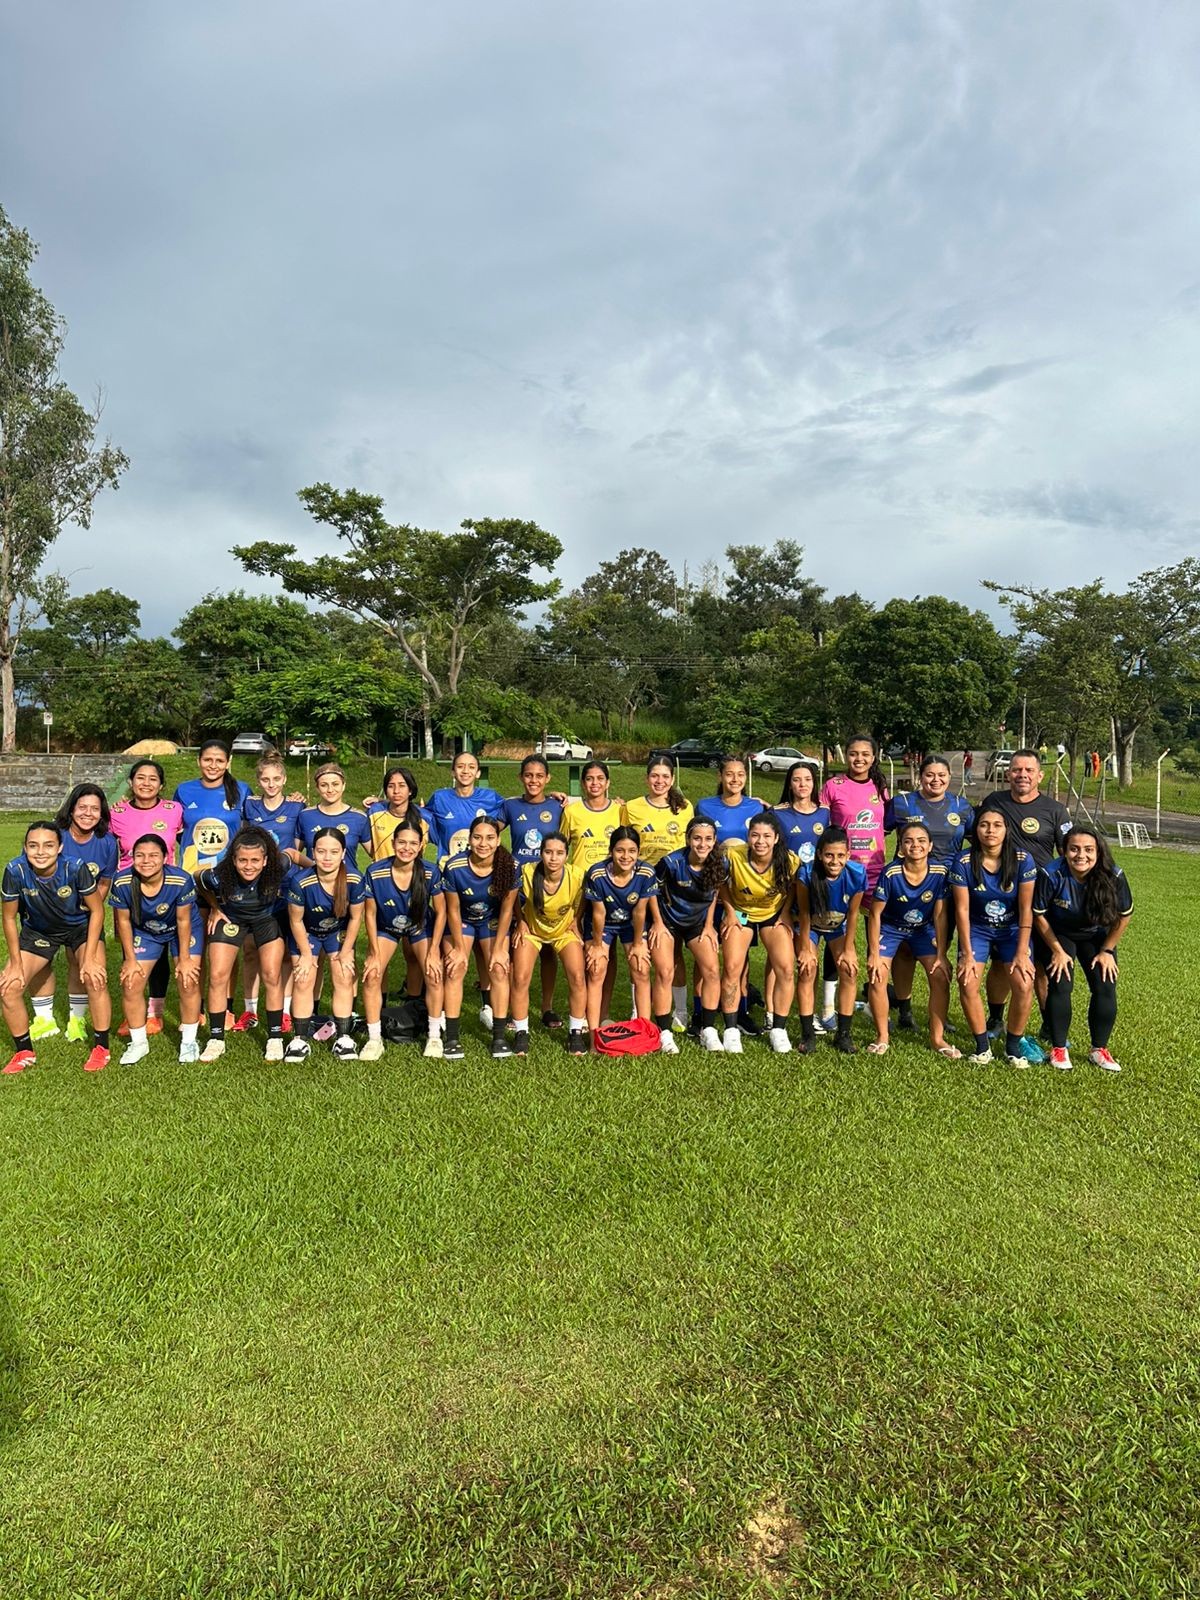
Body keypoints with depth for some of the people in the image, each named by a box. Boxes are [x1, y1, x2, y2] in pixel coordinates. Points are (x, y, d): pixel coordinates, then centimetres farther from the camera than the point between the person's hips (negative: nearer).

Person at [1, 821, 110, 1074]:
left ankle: (101, 1048, -2)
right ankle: (24, 1052, 16)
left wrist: (89, 958, -20)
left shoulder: (76, 868, -32)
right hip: (38, 930, 3)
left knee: (95, 978, -23)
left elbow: (97, 910, -18)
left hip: (81, 926, -2)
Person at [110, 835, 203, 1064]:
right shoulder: (122, 882, -28)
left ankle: (188, 1041, 9)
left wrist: (185, 958, -14)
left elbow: (183, 920, -21)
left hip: (184, 930, -2)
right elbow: (123, 921, -13)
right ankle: (138, 1043, 16)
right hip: (144, 932, 2)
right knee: (131, 983, -5)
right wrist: (130, 959, -8)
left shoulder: (181, 880, -34)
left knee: (188, 981, -10)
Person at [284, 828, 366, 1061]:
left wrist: (346, 952, -5)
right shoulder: (300, 881, -35)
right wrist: (306, 954, -9)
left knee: (344, 979, -2)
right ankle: (301, 1039, 8)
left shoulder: (354, 879, -32)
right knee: (303, 981, -5)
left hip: (339, 932, 1)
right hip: (306, 932, -1)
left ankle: (342, 1037, 8)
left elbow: (355, 917, -14)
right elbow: (296, 920, -18)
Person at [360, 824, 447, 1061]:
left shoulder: (430, 873, -28)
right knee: (371, 976, -17)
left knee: (433, 976, -15)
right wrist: (375, 953, -15)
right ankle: (374, 1040, -2)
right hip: (386, 928, 0)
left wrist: (432, 952, -16)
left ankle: (434, 1037, 4)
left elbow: (440, 912, -15)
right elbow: (370, 914, -15)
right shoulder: (375, 872, -28)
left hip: (421, 928, 0)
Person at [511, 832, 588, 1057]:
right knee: (520, 979, -12)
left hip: (564, 930, 1)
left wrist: (575, 923, -8)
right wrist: (521, 923, -9)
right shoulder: (527, 873, -30)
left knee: (578, 978, -12)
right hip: (532, 929, 0)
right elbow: (517, 902, -7)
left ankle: (576, 1032, 9)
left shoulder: (577, 876, -28)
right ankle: (521, 1033, 9)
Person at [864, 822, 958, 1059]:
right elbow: (875, 913, -17)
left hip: (923, 929, 2)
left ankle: (937, 1037, 6)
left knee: (941, 975, -12)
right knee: (877, 977, -16)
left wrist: (941, 954, -10)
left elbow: (940, 915, -11)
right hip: (889, 927, -2)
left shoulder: (940, 871, -20)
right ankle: (882, 1036, 3)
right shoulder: (891, 873, -26)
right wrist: (874, 954, -15)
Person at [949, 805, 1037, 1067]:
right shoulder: (964, 862, -15)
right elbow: (962, 910, -12)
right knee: (967, 982, -19)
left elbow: (1026, 908, -12)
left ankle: (1014, 1044, 3)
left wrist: (1022, 952, -14)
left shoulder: (1022, 860, -15)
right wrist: (967, 954, -13)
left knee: (1024, 984, -19)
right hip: (977, 930, 0)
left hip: (1013, 930, 0)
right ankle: (982, 1045, 0)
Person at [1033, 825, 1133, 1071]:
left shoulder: (1114, 877, -24)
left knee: (1105, 988, -8)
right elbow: (1038, 915, -15)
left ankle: (1099, 1049, 10)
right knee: (1061, 985, -15)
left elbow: (1124, 916, -7)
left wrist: (1106, 951, -5)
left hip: (1097, 938, 2)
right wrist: (1057, 950, -11)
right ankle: (1059, 1048, 1)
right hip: (1059, 935, -2)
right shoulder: (1051, 875, -30)